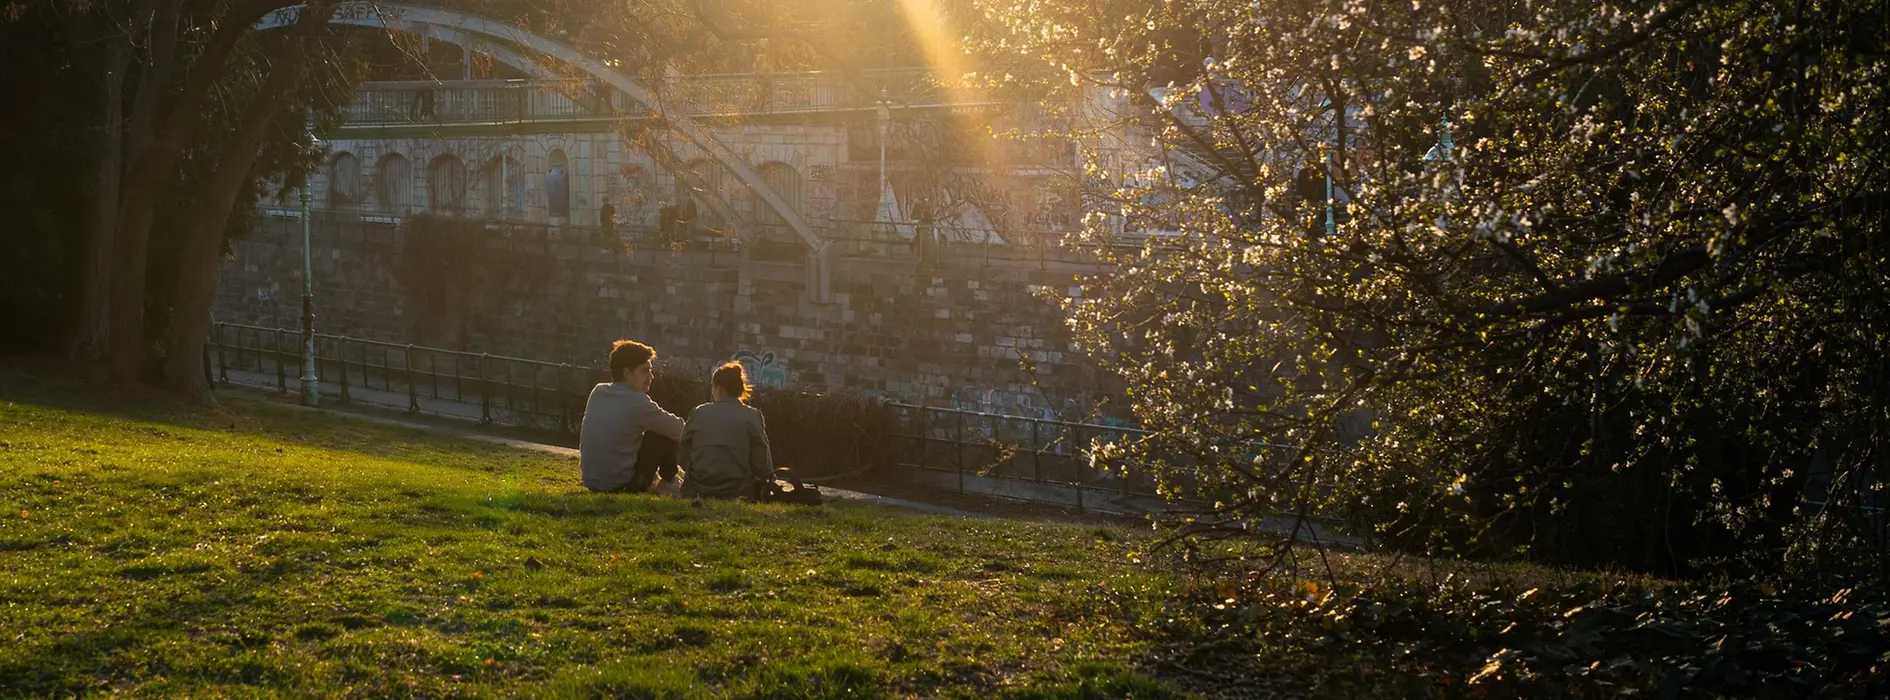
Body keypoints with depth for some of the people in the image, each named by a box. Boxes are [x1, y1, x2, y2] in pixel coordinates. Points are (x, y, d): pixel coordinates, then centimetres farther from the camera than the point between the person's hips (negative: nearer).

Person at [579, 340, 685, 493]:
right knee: (666, 435, 5)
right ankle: (668, 482, 24)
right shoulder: (637, 401, -17)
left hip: (590, 482, 8)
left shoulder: (597, 392, 3)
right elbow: (678, 429, -6)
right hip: (620, 486, -8)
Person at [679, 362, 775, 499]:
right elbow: (761, 461, -4)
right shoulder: (752, 416, -3)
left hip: (698, 489, 2)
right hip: (736, 491, -2)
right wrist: (768, 477, 17)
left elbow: (683, 454, 6)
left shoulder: (698, 412, 2)